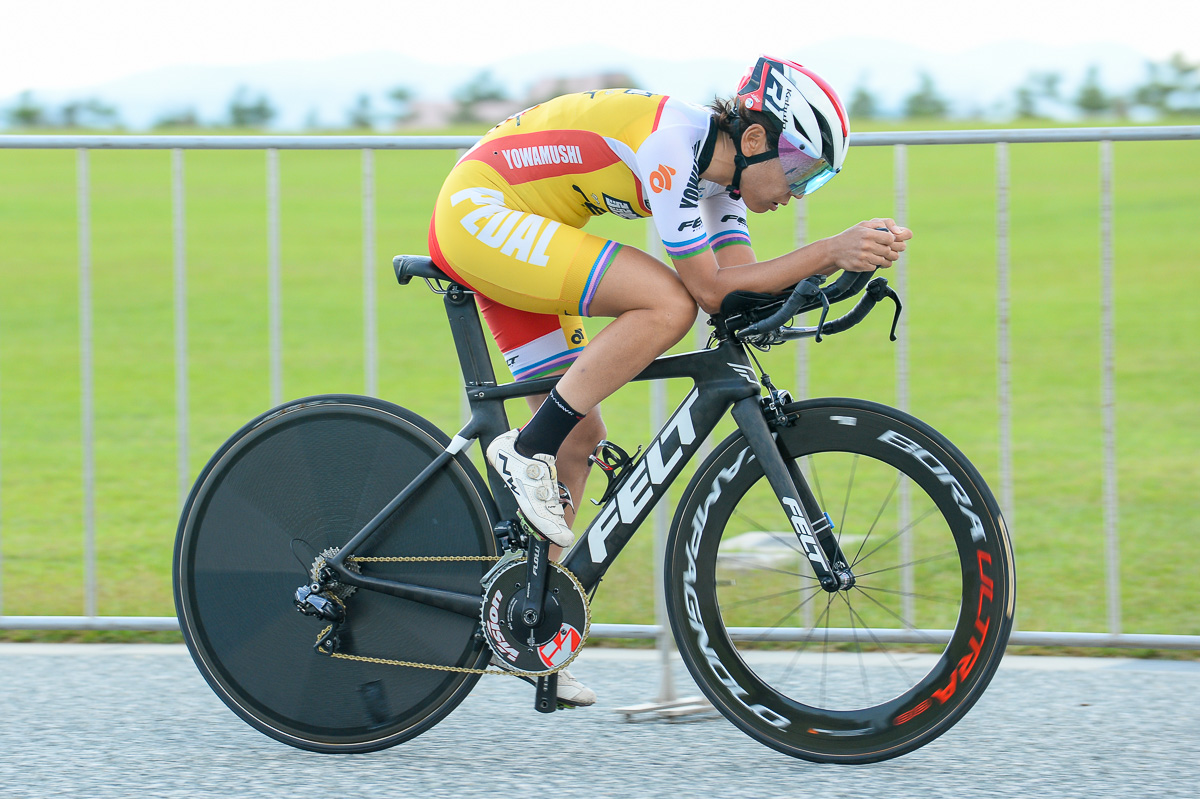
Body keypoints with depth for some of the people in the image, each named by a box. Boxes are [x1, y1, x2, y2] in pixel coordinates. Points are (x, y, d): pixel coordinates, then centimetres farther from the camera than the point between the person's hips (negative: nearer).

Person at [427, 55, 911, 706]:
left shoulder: (718, 168, 6)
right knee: (668, 303, -24)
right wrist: (829, 251, -25)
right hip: (478, 212, -10)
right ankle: (526, 452, -16)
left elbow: (745, 281, 1)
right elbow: (709, 287, -22)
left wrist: (842, 258, -12)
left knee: (579, 435, 8)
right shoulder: (672, 140, -22)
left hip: (513, 241, 10)